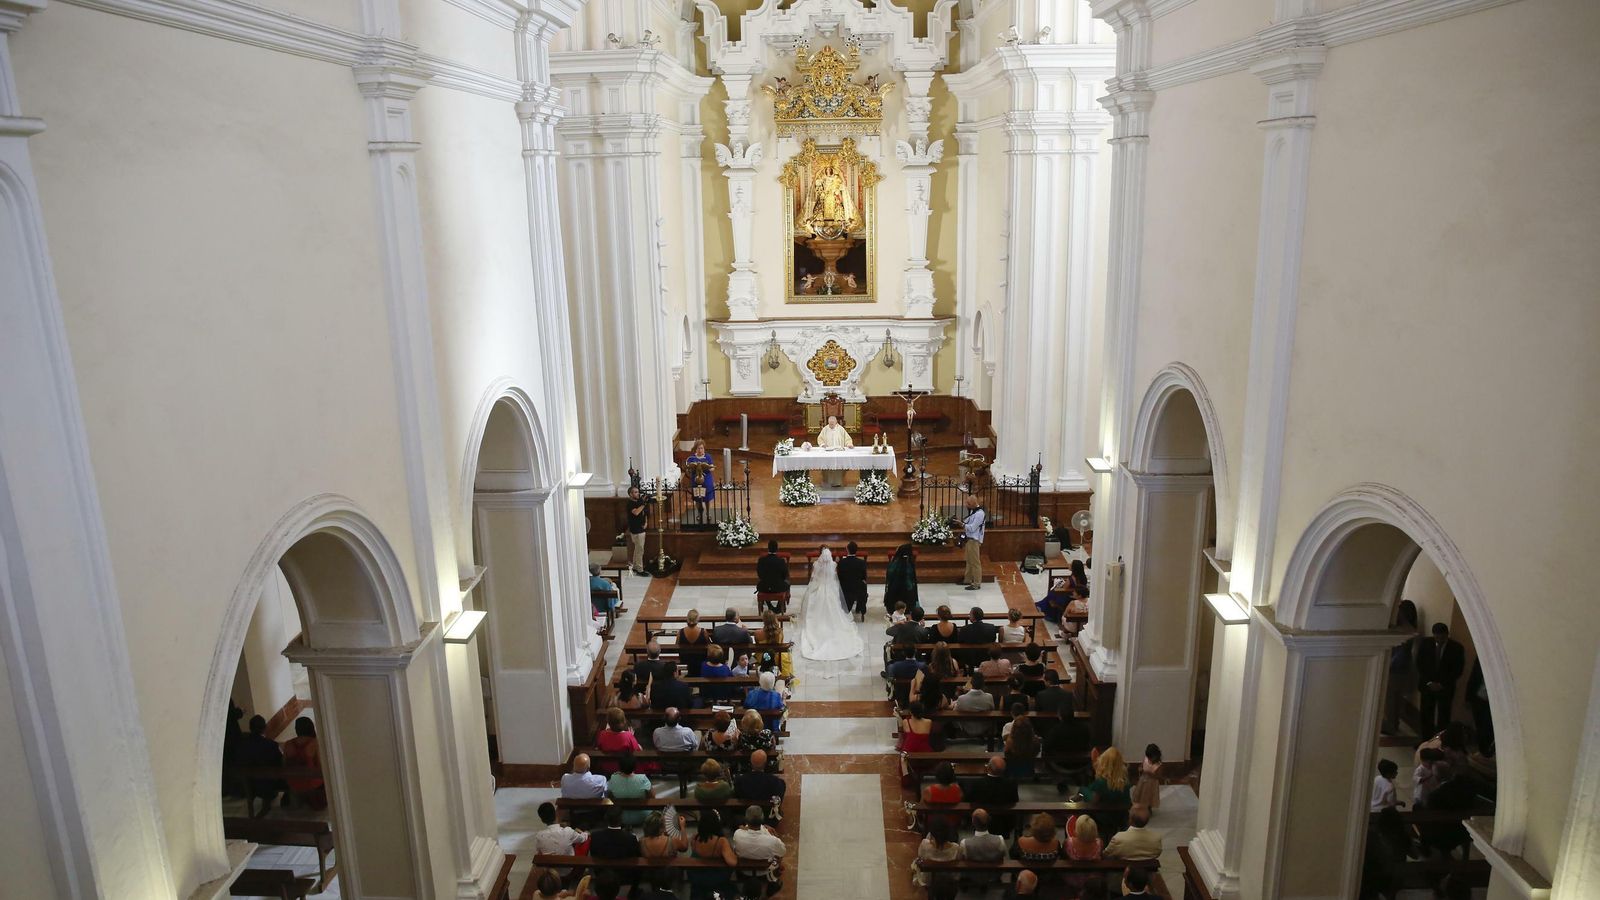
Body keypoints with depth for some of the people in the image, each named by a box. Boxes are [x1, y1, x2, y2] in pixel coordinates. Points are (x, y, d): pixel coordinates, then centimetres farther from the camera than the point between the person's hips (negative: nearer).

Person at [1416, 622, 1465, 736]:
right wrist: (1428, 682, -6)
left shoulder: (1456, 648, -4)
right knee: (1426, 716, 0)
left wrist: (1442, 684, -7)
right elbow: (1419, 665, 4)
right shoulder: (1425, 644, 0)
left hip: (1446, 688, -1)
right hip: (1427, 686, 1)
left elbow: (1458, 670, -2)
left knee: (1443, 718, -4)